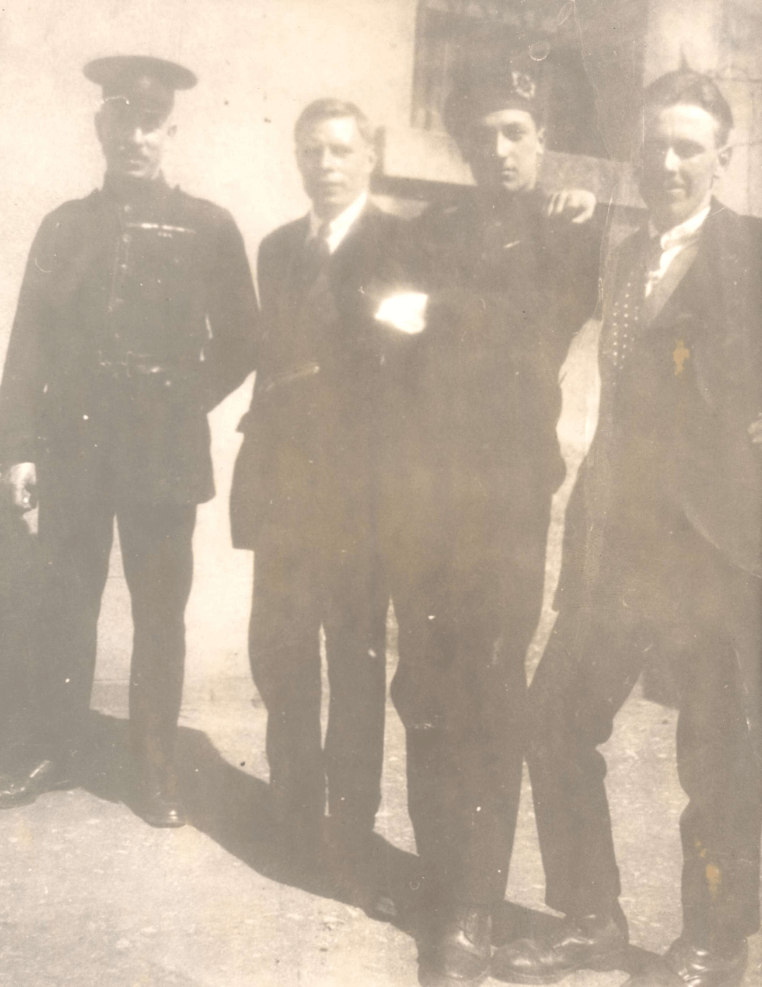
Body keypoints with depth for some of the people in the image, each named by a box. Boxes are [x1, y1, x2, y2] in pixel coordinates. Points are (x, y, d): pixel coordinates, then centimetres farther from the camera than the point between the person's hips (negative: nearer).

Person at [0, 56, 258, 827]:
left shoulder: (207, 227, 3)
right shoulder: (64, 227, 9)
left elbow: (239, 341, 5)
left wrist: (186, 405, -3)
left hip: (164, 457, -2)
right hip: (70, 450, 2)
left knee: (160, 616, 4)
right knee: (63, 607, 8)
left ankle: (156, 772, 17)